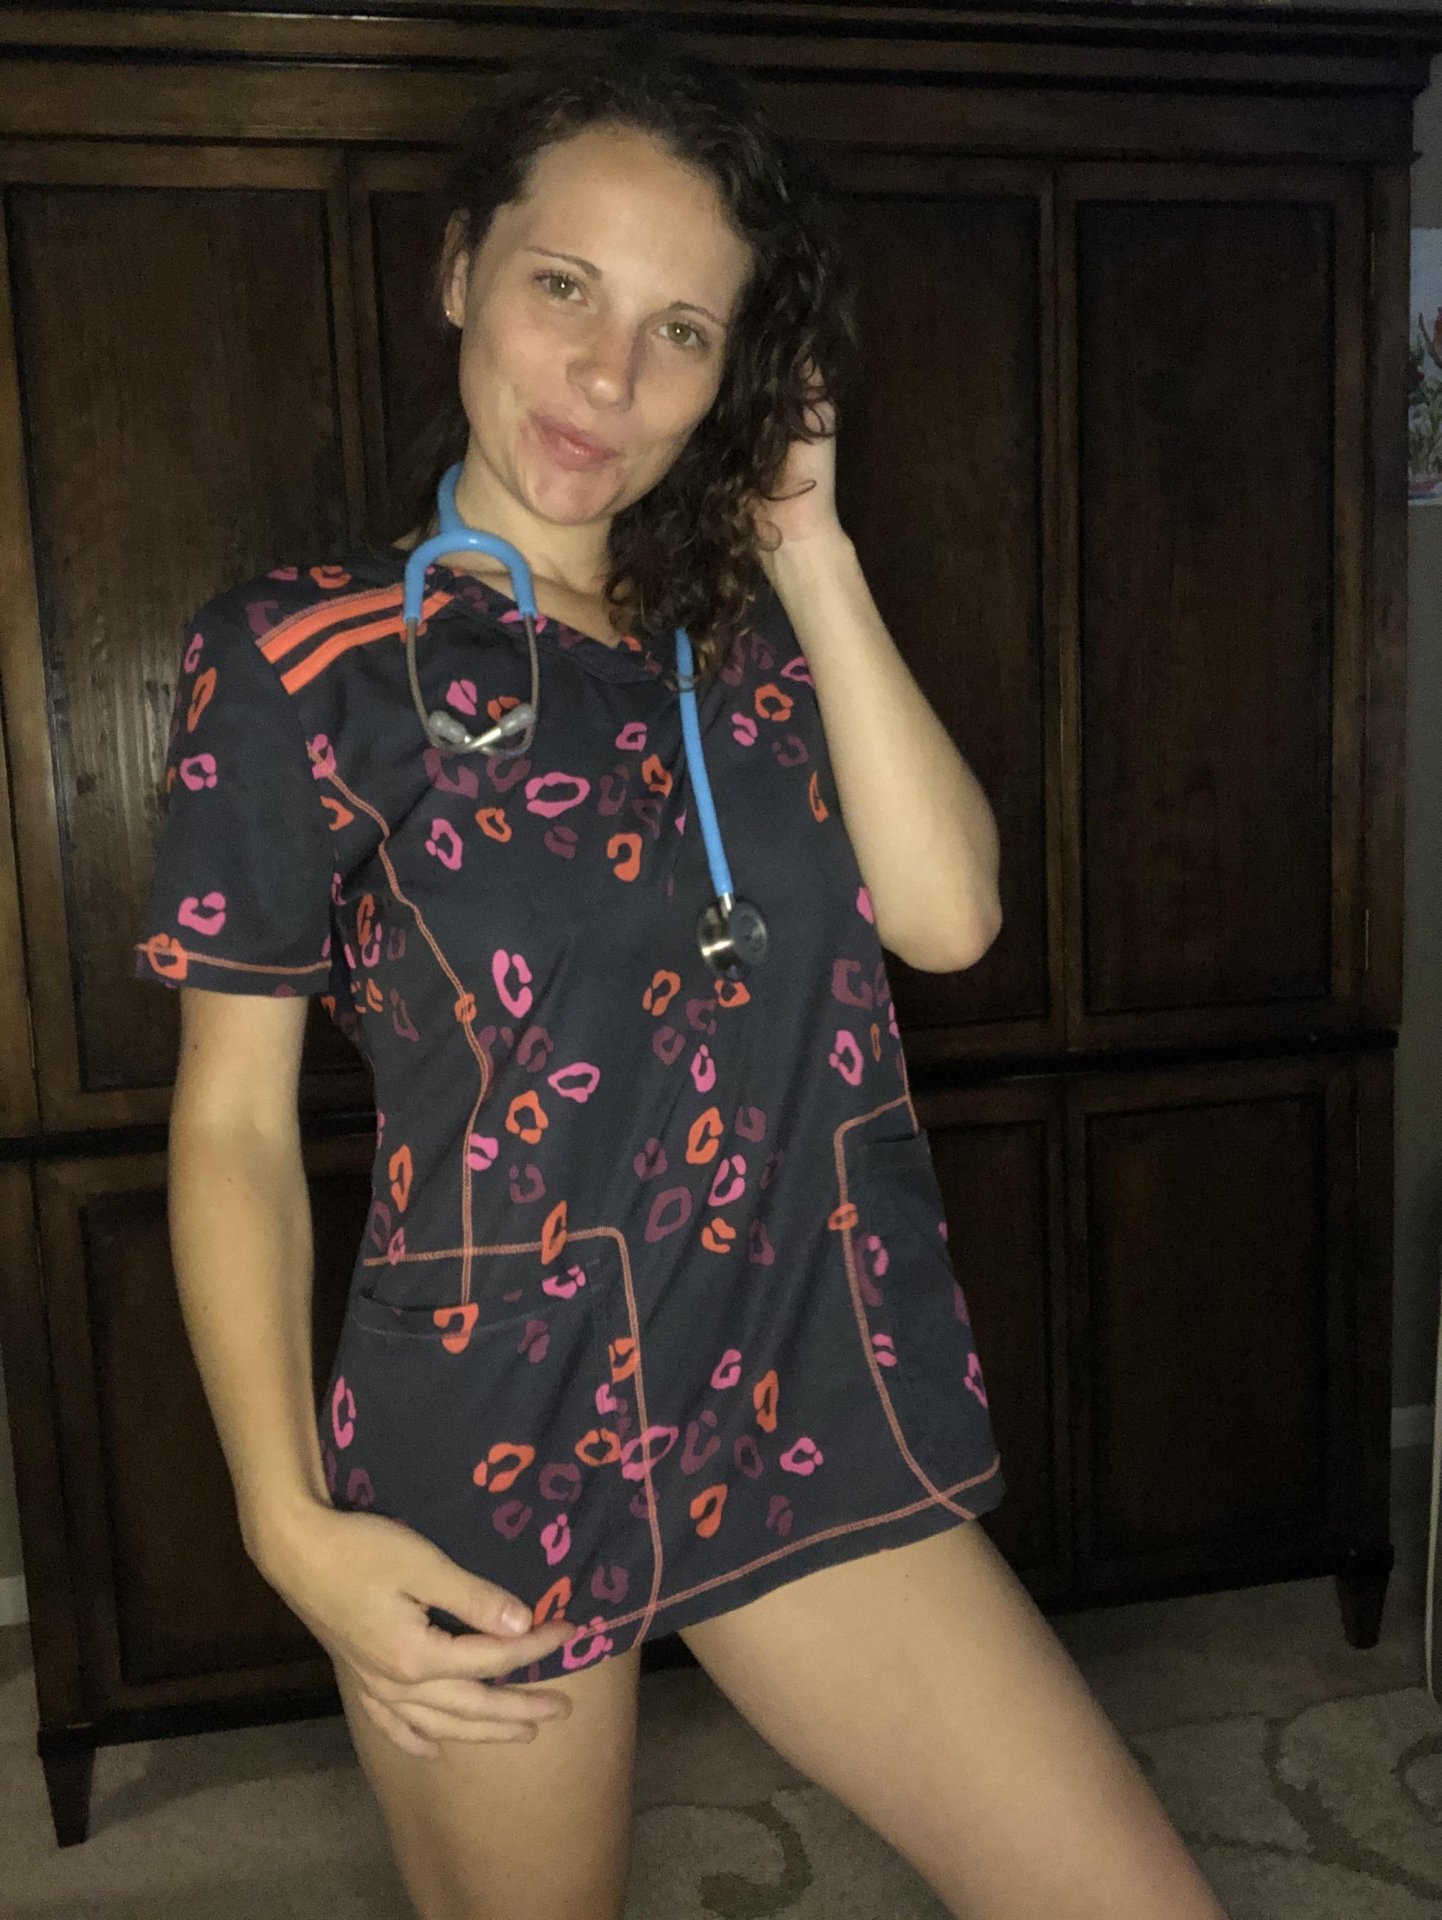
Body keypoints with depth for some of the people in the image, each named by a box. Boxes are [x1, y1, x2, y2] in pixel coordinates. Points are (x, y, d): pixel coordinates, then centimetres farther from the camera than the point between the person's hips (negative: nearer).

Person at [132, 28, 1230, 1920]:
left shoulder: (754, 629, 8)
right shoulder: (301, 650, -6)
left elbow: (946, 911, -7)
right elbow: (232, 1119, -6)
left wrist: (811, 552, -6)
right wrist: (296, 1526, -11)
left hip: (810, 1414, 4)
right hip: (493, 1451, -3)